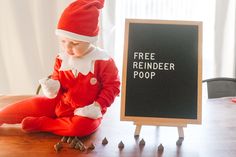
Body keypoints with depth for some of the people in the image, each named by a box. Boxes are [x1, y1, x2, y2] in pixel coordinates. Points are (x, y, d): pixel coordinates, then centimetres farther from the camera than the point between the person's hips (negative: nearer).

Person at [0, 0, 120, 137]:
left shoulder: (102, 61, -17)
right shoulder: (61, 59, -4)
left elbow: (112, 85, -12)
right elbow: (57, 80, 9)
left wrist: (98, 105, -22)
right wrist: (53, 86, -15)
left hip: (87, 110, -4)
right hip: (61, 103, 4)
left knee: (83, 126, -34)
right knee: (34, 104, -6)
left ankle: (38, 123, -18)